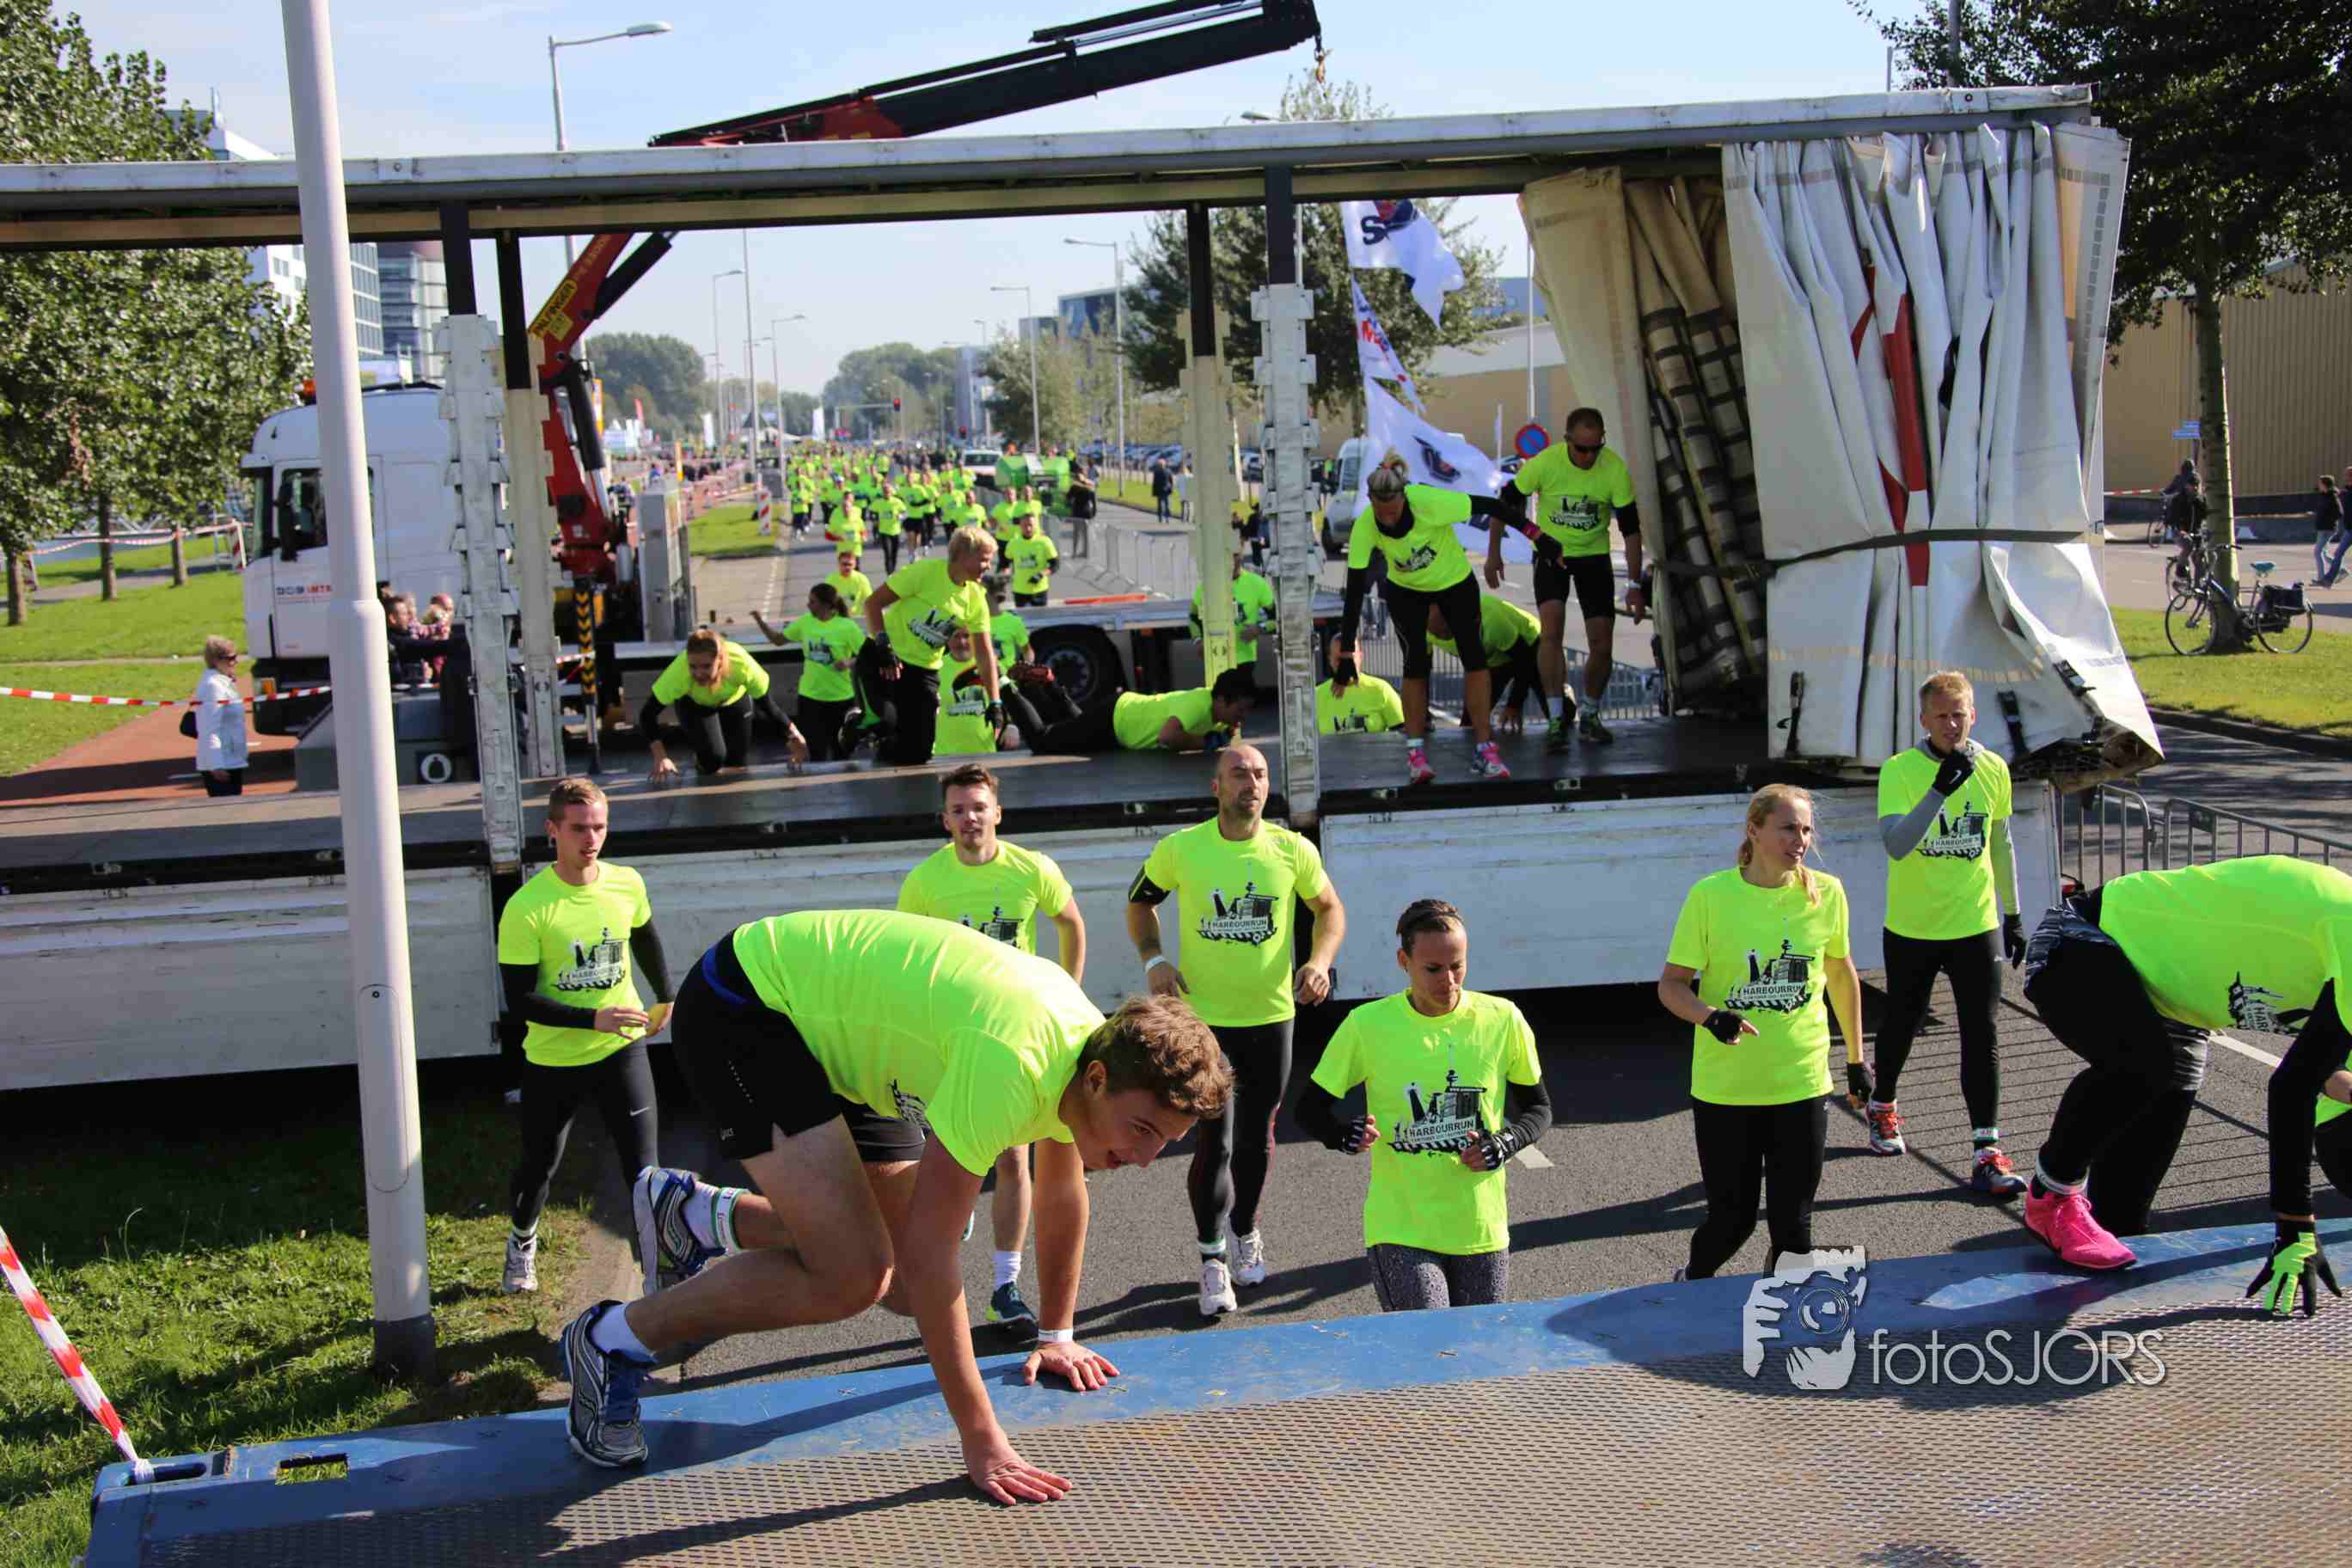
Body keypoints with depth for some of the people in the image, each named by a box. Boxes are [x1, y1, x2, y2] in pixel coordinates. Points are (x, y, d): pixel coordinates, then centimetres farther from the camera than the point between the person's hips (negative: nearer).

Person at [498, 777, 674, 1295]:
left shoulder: (627, 884, -7)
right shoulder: (526, 908, -18)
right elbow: (519, 1001, -18)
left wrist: (665, 998, 24)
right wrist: (593, 1018, -26)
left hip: (622, 1049, 1)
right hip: (552, 1060, -1)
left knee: (644, 1170, -10)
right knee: (539, 1166, 18)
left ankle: (660, 1285, -6)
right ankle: (522, 1242, 49)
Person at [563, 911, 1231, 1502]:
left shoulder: (1091, 1045, -8)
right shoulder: (1013, 1063, -35)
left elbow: (1062, 1193, 13)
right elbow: (927, 1252, -33)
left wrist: (1056, 1334, 21)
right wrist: (981, 1440, -30)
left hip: (827, 1029, 9)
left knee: (903, 1288, 8)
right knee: (851, 1275, -22)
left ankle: (701, 1216, 28)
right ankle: (615, 1337, -4)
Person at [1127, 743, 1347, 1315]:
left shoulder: (1293, 850, -6)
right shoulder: (1180, 849, -8)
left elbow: (1330, 909, 8)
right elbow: (1140, 903, 9)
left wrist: (1320, 961, -9)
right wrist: (1154, 960, -7)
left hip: (1271, 1016, 2)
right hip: (1202, 1017, -2)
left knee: (1256, 1138, 15)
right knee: (1215, 1140, -6)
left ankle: (1247, 1234, 41)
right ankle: (1212, 1258, 13)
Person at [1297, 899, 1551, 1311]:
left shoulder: (1503, 1020, -3)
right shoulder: (1367, 1025, -7)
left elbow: (1538, 1108, 10)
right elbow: (1311, 1108, 2)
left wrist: (1504, 1144, -10)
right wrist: (1345, 1134, -19)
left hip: (1481, 1230, 3)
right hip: (1401, 1231, -3)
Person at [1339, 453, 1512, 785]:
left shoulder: (1429, 502, -37)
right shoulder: (1365, 527, -29)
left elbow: (1490, 506, -26)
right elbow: (1355, 590, -25)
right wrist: (1346, 648, -26)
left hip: (1455, 582, -1)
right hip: (1405, 591, 1)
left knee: (1474, 656, -7)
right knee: (1416, 662, -11)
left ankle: (1485, 746, 1)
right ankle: (1415, 749, 2)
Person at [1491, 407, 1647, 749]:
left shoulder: (1615, 469, -21)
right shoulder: (1544, 462, -23)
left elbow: (1631, 529, -14)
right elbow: (1506, 502, -7)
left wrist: (1634, 586, -16)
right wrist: (1494, 553, -7)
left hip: (1594, 556, 1)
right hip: (1551, 552, -1)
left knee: (1601, 646, -1)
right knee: (1552, 628, -21)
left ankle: (1589, 716, 21)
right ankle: (1559, 715, -12)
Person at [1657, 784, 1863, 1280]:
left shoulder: (1826, 893, -2)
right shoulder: (1710, 895, -10)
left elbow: (1842, 975, 14)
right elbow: (1671, 984, -4)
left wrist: (1855, 1058, 19)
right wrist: (1711, 1016, -24)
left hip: (1801, 1085, 2)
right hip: (1724, 1086, -2)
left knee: (1793, 1223, 6)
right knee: (1732, 1219, 7)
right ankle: (1688, 1286, 38)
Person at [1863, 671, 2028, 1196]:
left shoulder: (1993, 769, -1)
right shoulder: (1900, 770, -14)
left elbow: (2000, 843, 12)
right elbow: (1895, 845, -28)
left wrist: (2012, 914, 15)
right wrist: (1941, 787, -37)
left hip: (1976, 925, 2)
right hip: (1911, 929, -2)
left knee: (1983, 1035, -4)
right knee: (1901, 1023, 16)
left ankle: (1987, 1150, 0)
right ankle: (1882, 1105, 43)